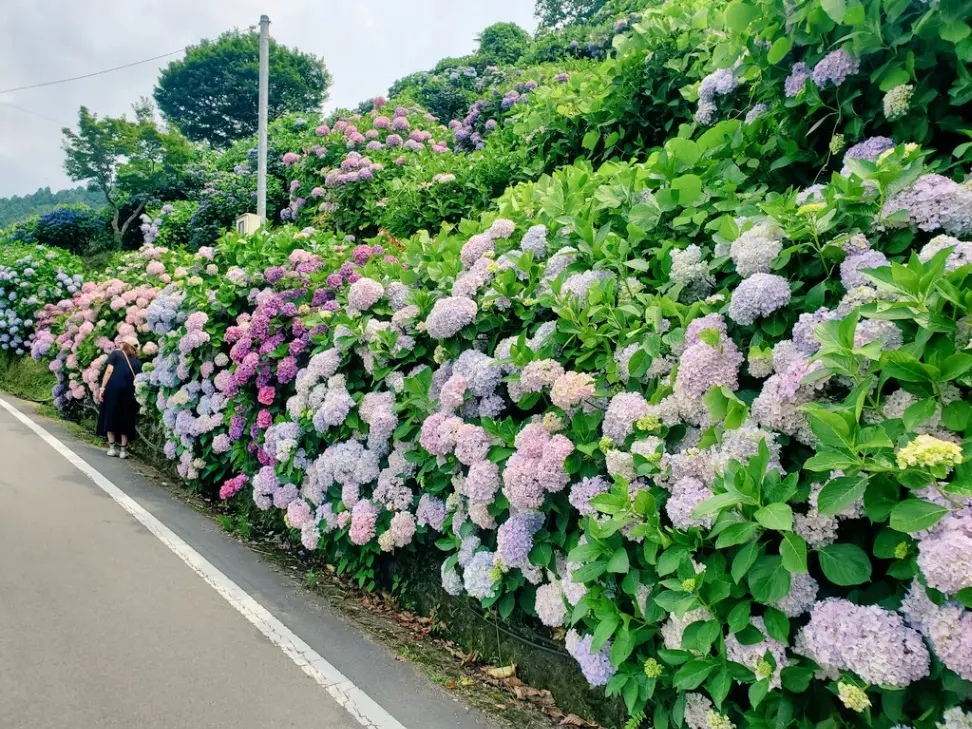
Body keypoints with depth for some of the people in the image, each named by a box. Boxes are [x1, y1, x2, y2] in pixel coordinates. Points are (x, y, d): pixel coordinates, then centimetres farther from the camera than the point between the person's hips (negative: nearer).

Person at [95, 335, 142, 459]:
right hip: (129, 392, 2)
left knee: (111, 417, 7)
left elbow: (109, 371, -1)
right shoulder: (137, 361, 16)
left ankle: (111, 448, 5)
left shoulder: (115, 353, 10)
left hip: (113, 389, -2)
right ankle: (123, 450, 5)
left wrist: (102, 388, -3)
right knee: (125, 420, 7)